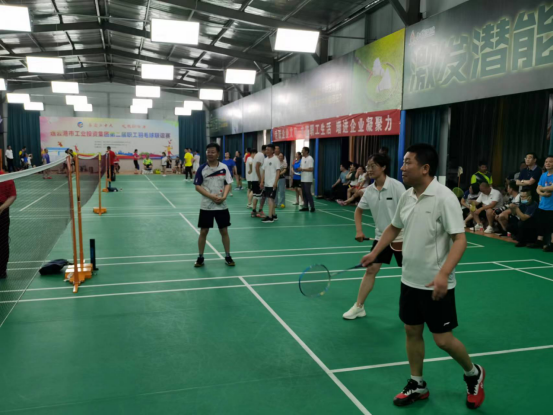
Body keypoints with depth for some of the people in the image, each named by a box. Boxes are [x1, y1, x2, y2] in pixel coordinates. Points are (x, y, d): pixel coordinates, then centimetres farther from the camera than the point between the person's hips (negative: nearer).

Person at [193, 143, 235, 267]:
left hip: (221, 205, 1)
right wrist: (211, 196, -18)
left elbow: (228, 184, 0)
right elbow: (197, 186, -6)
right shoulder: (202, 168, -5)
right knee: (203, 231, 4)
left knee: (224, 231, 8)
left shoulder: (224, 167, -1)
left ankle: (228, 256, 21)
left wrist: (224, 197, -18)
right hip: (206, 206, -1)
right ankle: (200, 257, 18)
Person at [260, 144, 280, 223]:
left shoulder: (275, 159, -9)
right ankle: (274, 215, 20)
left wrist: (275, 182, -19)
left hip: (272, 184, -7)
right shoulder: (265, 159, 12)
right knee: (271, 199, 11)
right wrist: (262, 181, 9)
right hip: (266, 183, 7)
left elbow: (278, 172, -12)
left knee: (270, 199, -8)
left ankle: (270, 217, -7)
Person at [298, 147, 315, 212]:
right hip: (303, 179, 8)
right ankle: (305, 207, 14)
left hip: (308, 180, -8)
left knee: (308, 193, -7)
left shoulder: (310, 159, -12)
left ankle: (312, 207, 0)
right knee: (304, 193, 9)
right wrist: (299, 169, 1)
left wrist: (302, 169, -19)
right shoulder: (303, 158, 15)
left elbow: (311, 169, -18)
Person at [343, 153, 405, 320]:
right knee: (370, 270, 0)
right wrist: (359, 230, 0)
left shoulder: (396, 186, -17)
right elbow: (359, 210, 13)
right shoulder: (370, 190, -1)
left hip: (400, 237, -4)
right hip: (381, 236, 4)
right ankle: (359, 307, 8)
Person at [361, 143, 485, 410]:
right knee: (412, 331, 14)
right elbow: (394, 227, 18)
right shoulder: (406, 197, 3)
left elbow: (460, 240, -22)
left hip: (436, 285, -7)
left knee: (443, 339, 2)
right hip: (409, 280, 7)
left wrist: (443, 274, -33)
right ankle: (417, 385, 32)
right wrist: (375, 253, 11)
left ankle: (473, 374, 32)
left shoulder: (444, 198, -19)